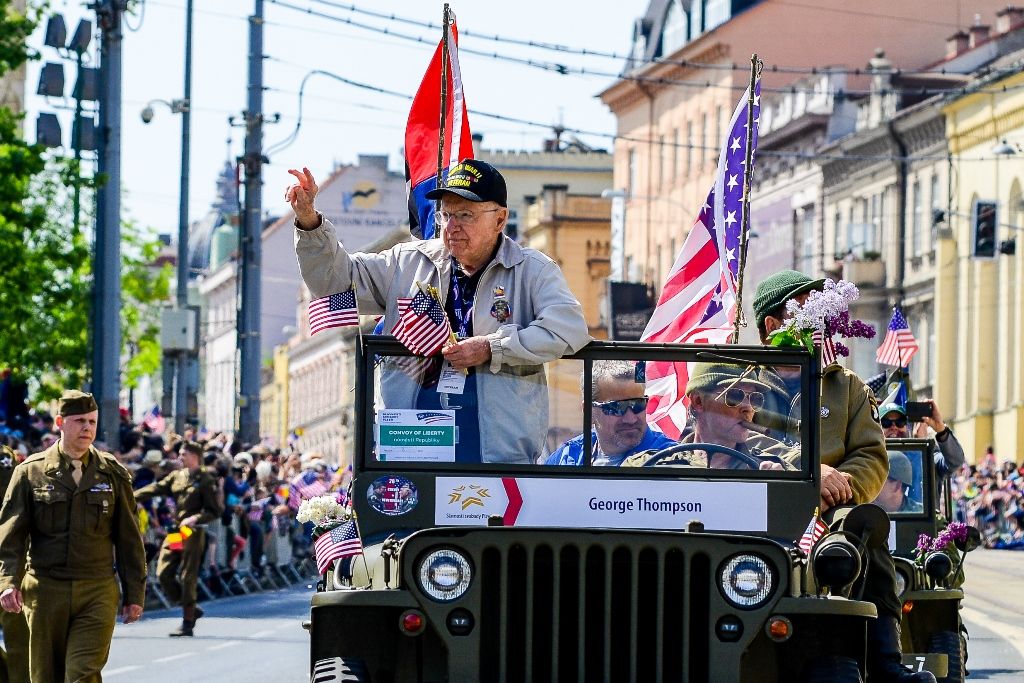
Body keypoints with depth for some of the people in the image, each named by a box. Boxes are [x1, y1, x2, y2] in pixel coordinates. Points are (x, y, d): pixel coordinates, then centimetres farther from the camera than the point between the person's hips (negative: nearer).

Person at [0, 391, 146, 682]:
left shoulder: (113, 474, 7)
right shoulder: (31, 472, 3)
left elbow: (129, 539, 10)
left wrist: (134, 594, 7)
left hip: (97, 593, -1)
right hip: (46, 591, 1)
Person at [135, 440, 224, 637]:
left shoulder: (206, 480, -4)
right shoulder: (176, 476, 13)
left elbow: (216, 510, -6)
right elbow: (155, 489, 9)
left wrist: (195, 518, -19)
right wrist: (132, 497, -2)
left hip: (192, 534, -6)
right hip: (174, 532, 6)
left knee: (187, 577, -5)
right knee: (163, 573, 1)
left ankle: (187, 624, 3)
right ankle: (191, 608, 18)